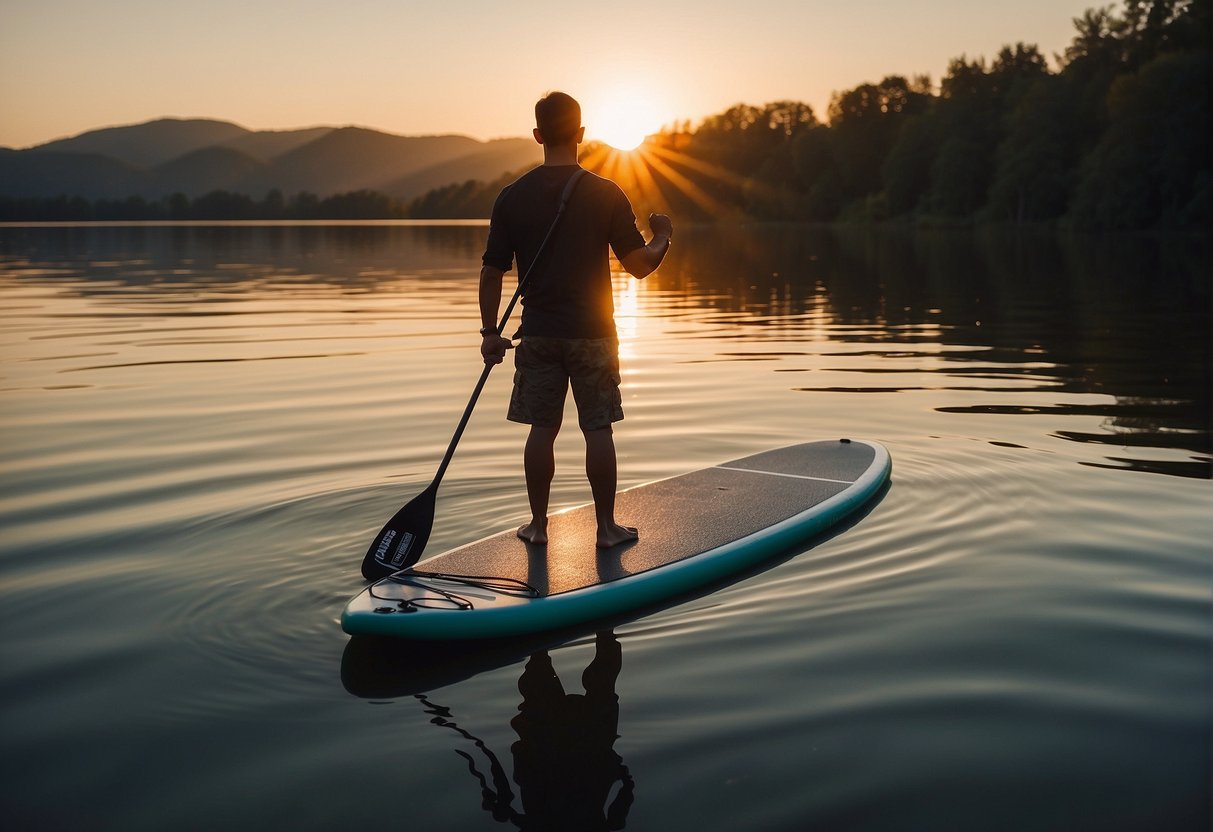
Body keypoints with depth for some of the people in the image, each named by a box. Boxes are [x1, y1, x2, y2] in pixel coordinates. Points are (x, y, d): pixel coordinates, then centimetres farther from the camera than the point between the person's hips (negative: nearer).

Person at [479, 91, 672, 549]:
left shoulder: (512, 196, -1)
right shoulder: (607, 194, -7)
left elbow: (492, 272, 0)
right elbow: (639, 265, -6)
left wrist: (490, 331, 10)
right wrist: (663, 238, 14)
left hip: (538, 333, 2)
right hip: (592, 331, -2)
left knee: (541, 428, 9)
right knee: (598, 429, 5)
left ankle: (538, 524, 16)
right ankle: (606, 525, 13)